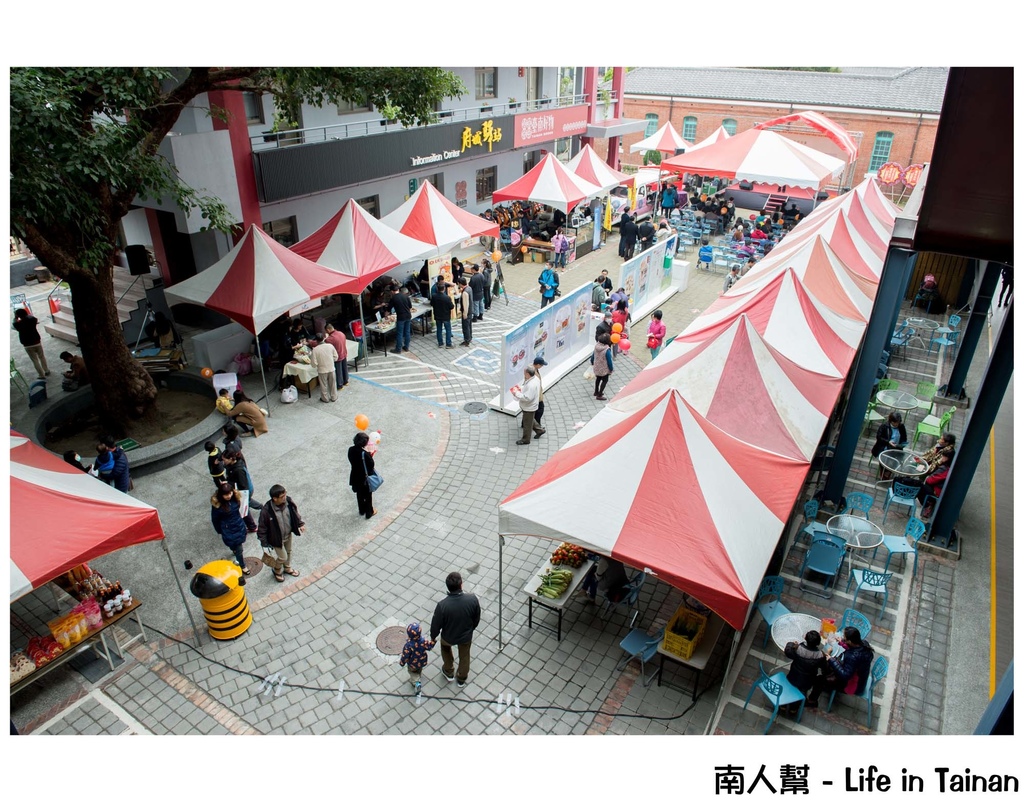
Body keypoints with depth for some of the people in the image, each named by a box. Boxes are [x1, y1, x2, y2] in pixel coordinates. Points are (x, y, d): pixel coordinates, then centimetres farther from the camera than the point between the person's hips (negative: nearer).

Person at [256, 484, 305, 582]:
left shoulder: (288, 502, -23)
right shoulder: (266, 511, -35)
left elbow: (295, 513, 1)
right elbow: (262, 529, -22)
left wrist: (300, 524, -1)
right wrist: (265, 544, -16)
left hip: (288, 535, 5)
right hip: (276, 539, -5)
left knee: (288, 552, 27)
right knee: (282, 557, 12)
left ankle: (287, 568, 57)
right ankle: (277, 571, 46)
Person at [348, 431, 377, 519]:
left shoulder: (351, 449, -13)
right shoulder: (365, 453, -32)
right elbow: (371, 465, -22)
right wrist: (370, 454, -14)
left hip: (355, 477, 6)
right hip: (365, 478, -6)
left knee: (359, 494, 27)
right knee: (368, 495, 17)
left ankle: (362, 510, 46)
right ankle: (369, 512, 34)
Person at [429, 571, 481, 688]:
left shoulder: (442, 605, -36)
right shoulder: (472, 599, -30)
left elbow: (436, 624, -18)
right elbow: (477, 618, -10)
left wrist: (433, 636, 4)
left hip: (448, 637, -1)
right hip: (466, 636, 1)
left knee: (445, 647, 35)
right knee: (464, 656, 31)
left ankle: (449, 672, 54)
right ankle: (462, 679, 54)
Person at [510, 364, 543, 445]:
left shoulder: (531, 385, -36)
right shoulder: (535, 378, -5)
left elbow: (527, 398, -35)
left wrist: (517, 394, -26)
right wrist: (521, 389, 1)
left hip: (529, 408, -10)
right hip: (530, 406, 10)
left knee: (527, 424, 10)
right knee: (530, 420, 31)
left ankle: (525, 440, 28)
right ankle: (539, 430, 47)